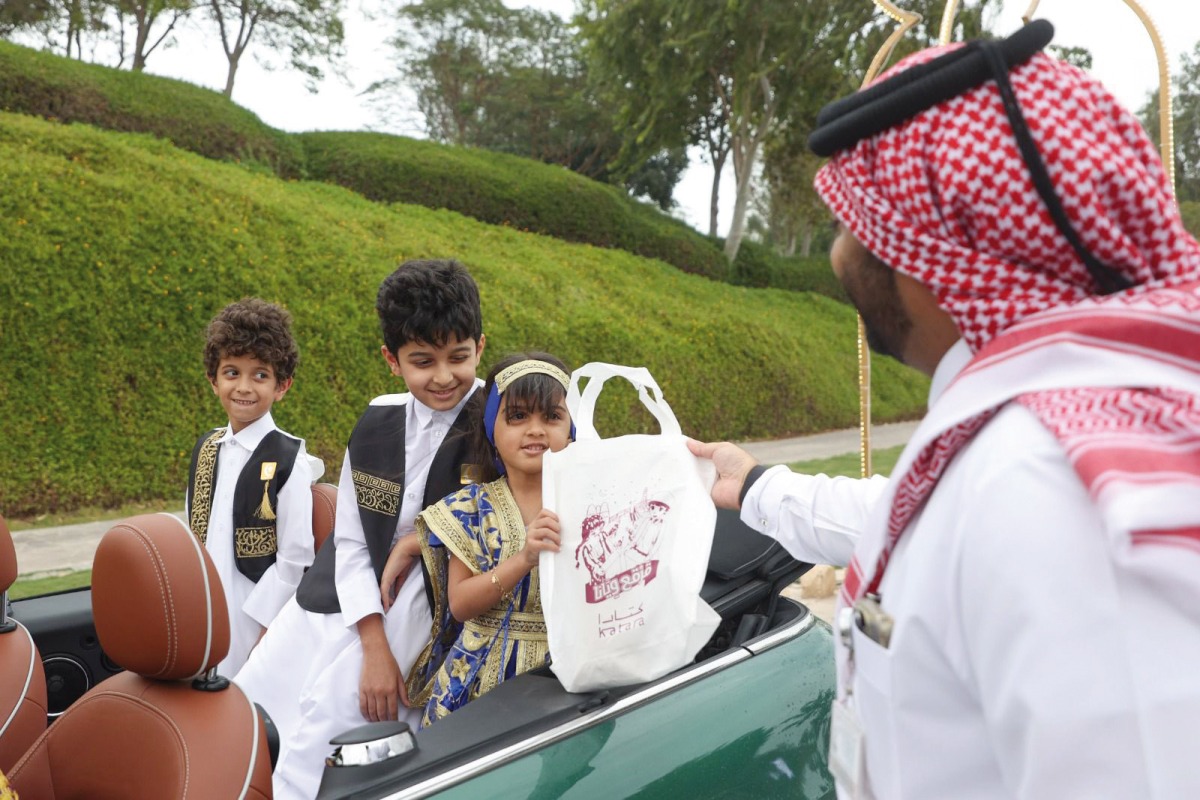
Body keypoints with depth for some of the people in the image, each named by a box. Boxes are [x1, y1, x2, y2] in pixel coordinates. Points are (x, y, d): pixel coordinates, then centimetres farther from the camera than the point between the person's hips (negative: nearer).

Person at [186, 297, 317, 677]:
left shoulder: (288, 462, -13)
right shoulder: (205, 448, 6)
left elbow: (295, 559, -13)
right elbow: (193, 531, 13)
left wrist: (263, 631, -12)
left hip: (253, 617, -6)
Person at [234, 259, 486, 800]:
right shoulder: (376, 425, -3)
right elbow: (350, 541, -3)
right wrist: (374, 647, -13)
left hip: (426, 600, -5)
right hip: (347, 592, 5)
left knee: (328, 717, -13)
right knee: (247, 702, 9)